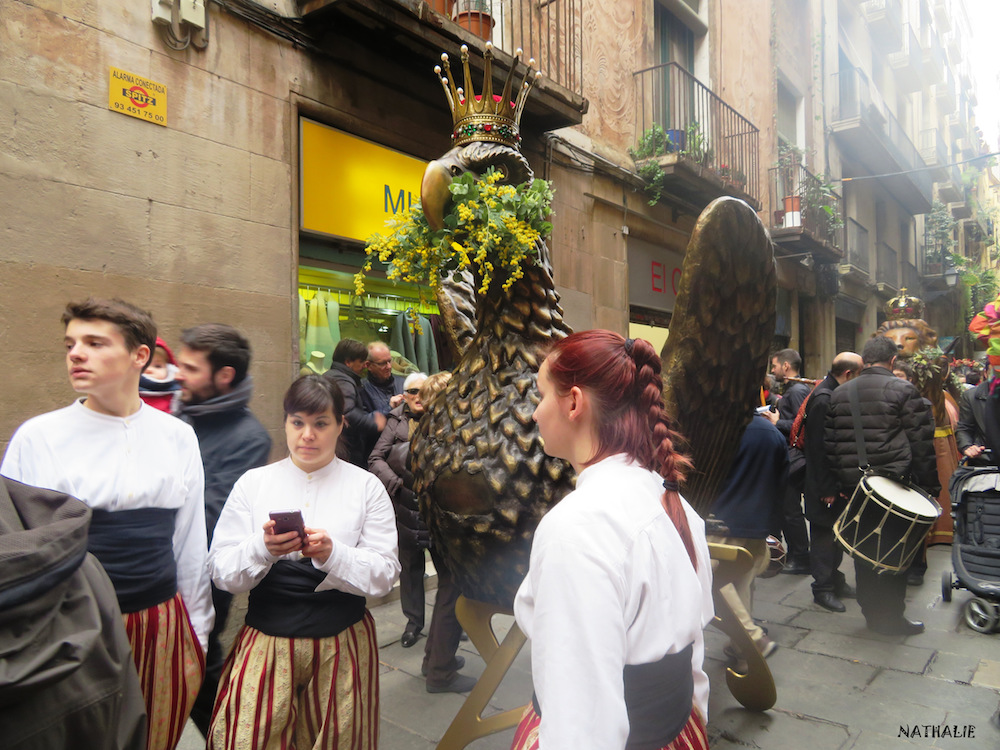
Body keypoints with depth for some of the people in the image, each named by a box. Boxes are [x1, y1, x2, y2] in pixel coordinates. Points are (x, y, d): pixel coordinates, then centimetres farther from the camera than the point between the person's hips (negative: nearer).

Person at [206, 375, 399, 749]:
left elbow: (385, 574, -6)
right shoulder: (253, 483, 3)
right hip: (266, 641, 0)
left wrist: (333, 554, -22)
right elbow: (220, 571, -2)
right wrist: (262, 549, -21)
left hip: (343, 643, 0)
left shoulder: (366, 486, 0)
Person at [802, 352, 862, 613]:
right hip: (825, 485, -9)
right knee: (824, 534, 2)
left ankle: (835, 580, 32)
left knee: (834, 533, 19)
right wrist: (827, 488, -20)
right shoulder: (823, 399, -22)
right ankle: (822, 588, 14)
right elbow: (820, 447, -23)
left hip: (836, 481, 10)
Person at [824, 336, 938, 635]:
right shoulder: (903, 390, -8)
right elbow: (922, 443, -9)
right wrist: (929, 486, -2)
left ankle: (871, 612, 25)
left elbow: (830, 443, 9)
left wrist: (838, 484, 15)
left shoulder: (839, 394, 8)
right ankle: (891, 617, 14)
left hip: (854, 486, 5)